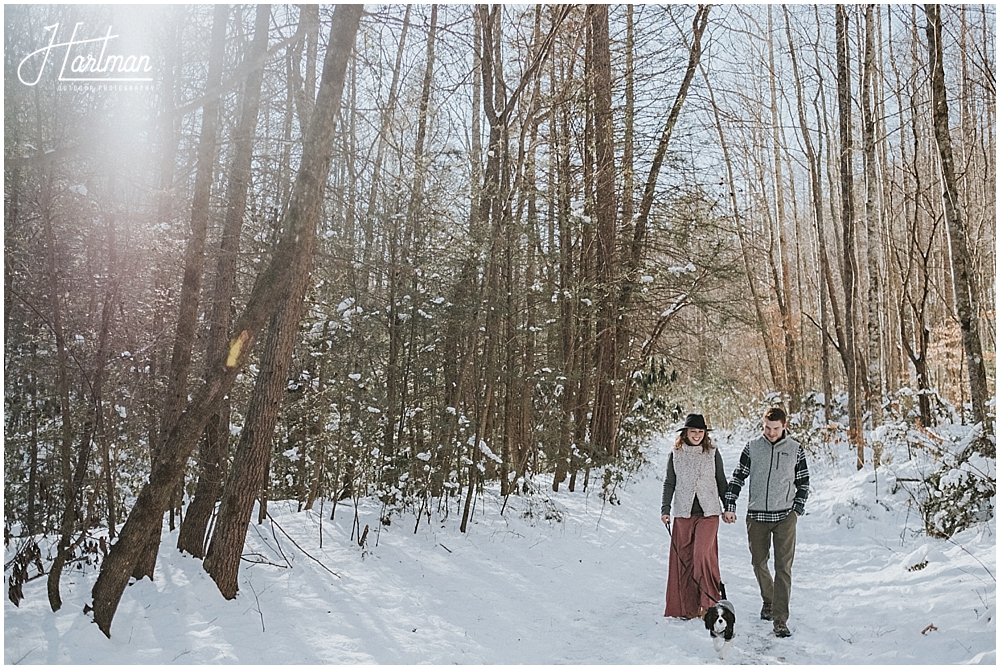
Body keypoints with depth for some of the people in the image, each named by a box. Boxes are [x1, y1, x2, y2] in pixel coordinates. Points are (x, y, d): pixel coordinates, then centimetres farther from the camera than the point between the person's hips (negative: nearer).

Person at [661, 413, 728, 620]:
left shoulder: (713, 453, 4)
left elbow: (721, 482, 11)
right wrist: (665, 509, 2)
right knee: (683, 560, 2)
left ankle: (709, 603, -2)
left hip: (708, 512, -2)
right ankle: (685, 607, 13)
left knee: (703, 556, -15)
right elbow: (669, 483, 9)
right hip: (683, 513, 2)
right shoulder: (675, 455, 6)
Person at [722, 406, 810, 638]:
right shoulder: (752, 448, 2)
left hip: (785, 517, -2)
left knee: (783, 567, -7)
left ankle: (780, 620, -4)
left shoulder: (796, 449, 1)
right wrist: (730, 507, 0)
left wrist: (797, 510, 1)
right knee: (759, 563, 13)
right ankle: (768, 600, 39)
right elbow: (737, 478, 6)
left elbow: (803, 483, 10)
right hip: (756, 516, 2)